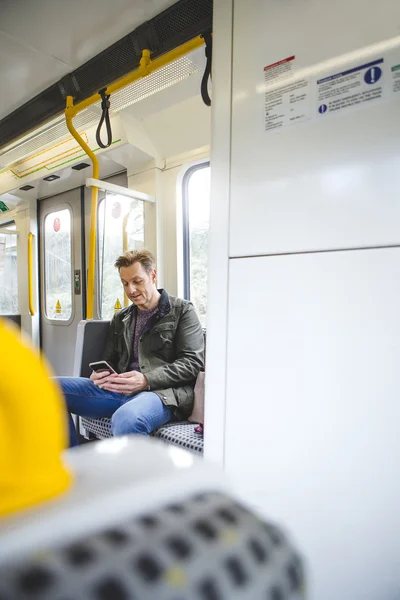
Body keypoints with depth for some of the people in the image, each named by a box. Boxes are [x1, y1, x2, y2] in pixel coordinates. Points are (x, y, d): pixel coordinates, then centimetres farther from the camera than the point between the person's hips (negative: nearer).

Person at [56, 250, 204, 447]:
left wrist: (146, 380, -16)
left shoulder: (182, 310, 7)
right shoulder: (120, 318, 24)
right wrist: (101, 375, 1)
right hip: (119, 390, 6)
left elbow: (192, 362, -3)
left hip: (162, 391, -6)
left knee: (126, 418, -40)